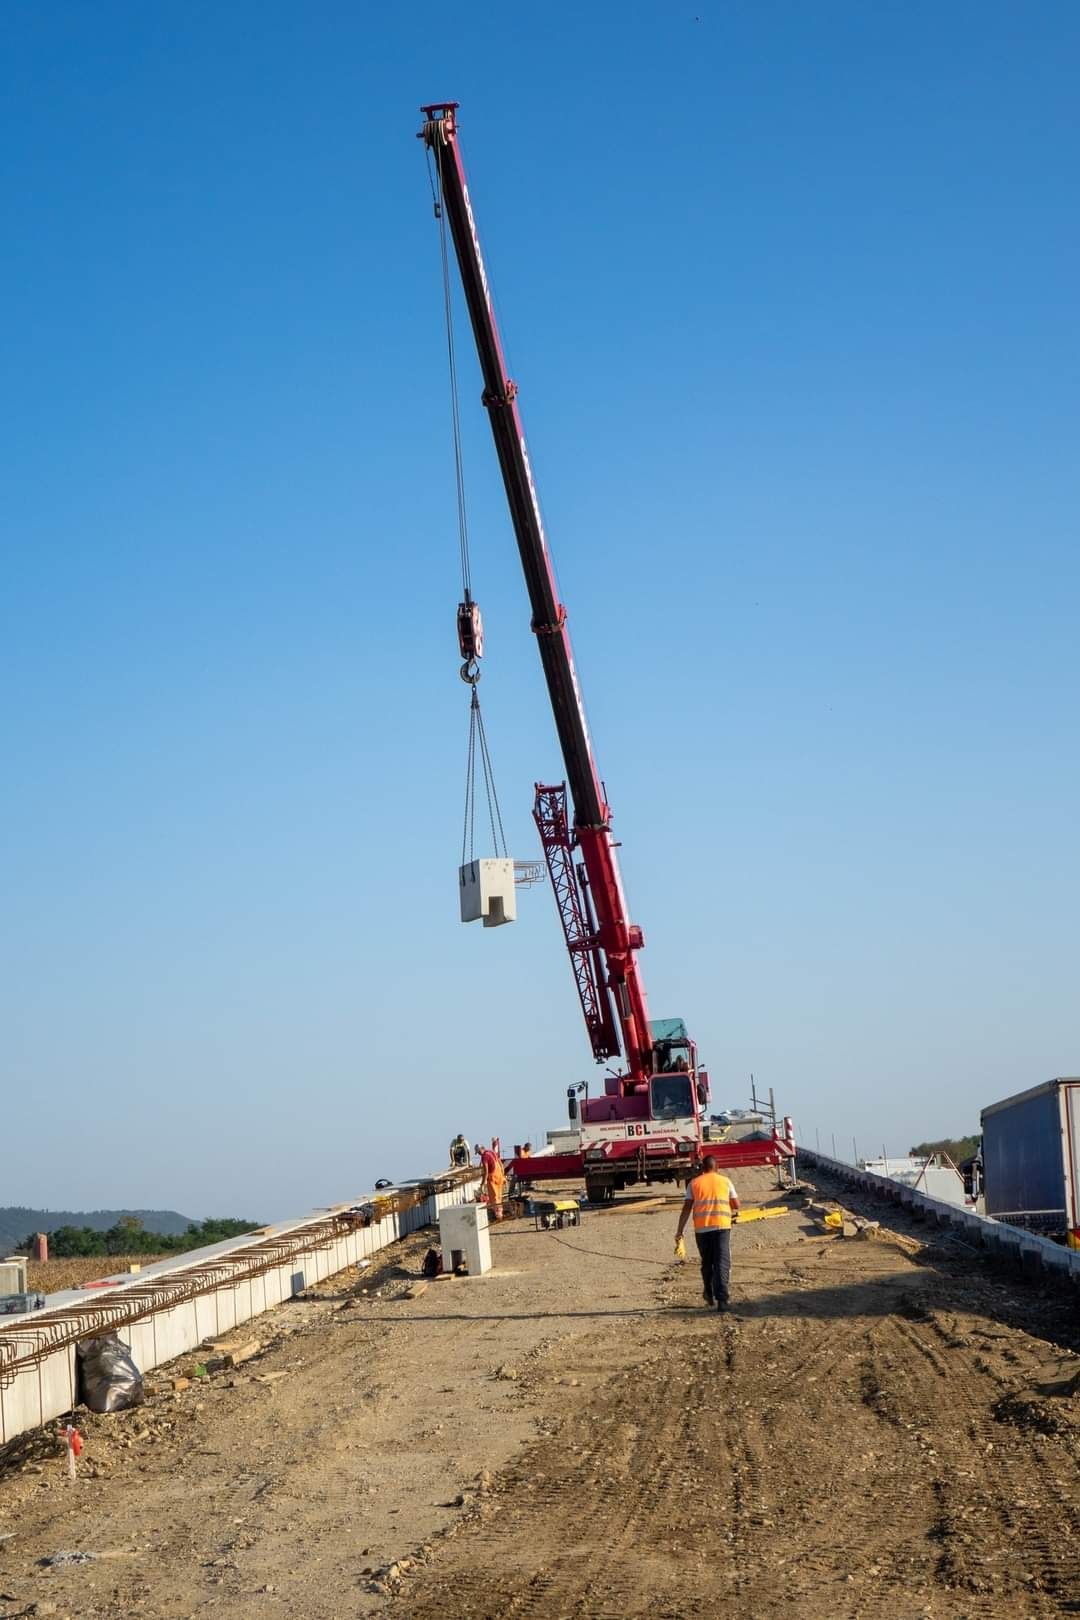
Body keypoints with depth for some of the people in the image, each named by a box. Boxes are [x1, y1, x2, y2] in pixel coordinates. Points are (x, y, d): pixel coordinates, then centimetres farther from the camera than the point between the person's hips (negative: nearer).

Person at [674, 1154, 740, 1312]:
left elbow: (686, 1208, 2)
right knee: (722, 1263, -4)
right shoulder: (725, 1181, 11)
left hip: (702, 1228, 1)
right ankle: (722, 1299, -16)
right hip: (722, 1226, -1)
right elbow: (736, 1205, 15)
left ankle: (710, 1296, 26)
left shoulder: (694, 1184, 9)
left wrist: (680, 1232, 3)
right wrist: (734, 1214, 39)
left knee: (706, 1263, 17)